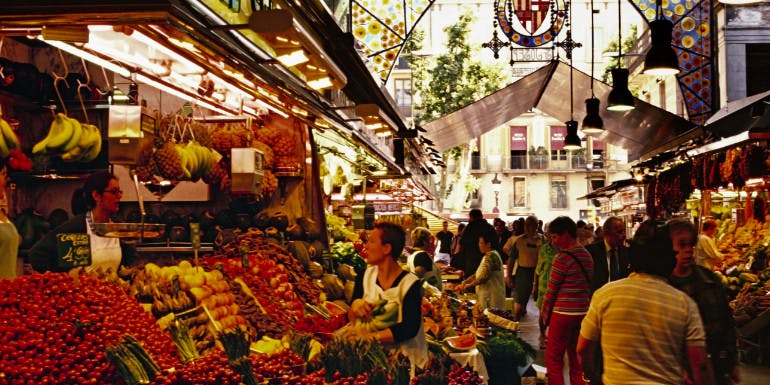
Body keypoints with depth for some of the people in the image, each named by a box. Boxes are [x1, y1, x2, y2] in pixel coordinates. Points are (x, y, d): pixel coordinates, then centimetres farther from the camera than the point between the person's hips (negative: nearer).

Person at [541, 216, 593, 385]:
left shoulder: (563, 257, -14)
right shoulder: (588, 256, 8)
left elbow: (551, 290, -9)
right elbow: (588, 287, 14)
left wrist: (544, 314, 2)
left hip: (563, 314, -8)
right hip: (583, 313, 8)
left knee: (553, 358, 0)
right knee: (576, 358, 15)